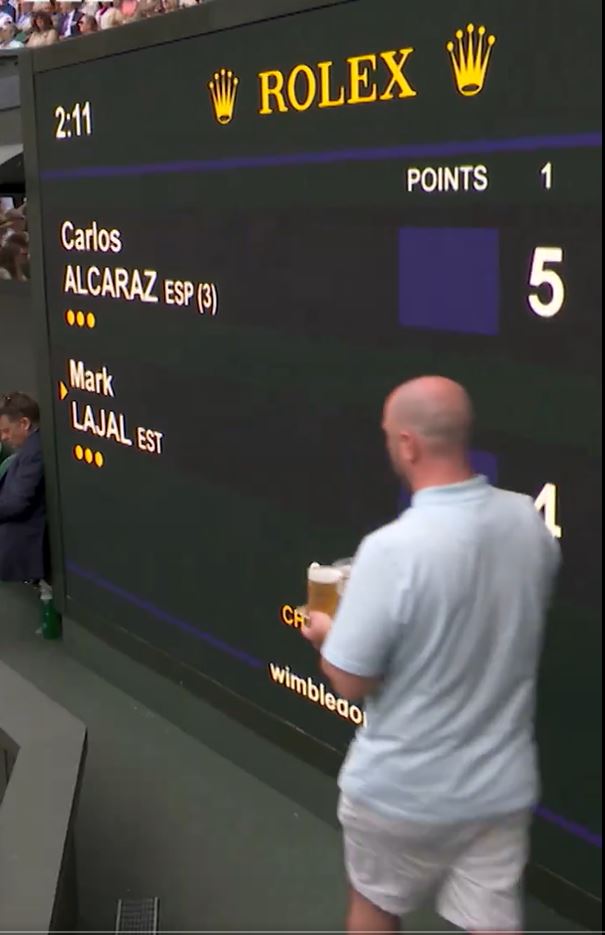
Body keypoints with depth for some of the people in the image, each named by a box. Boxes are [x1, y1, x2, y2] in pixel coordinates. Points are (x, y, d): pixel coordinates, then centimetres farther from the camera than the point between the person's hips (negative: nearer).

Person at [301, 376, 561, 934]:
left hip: (403, 789, -4)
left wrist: (327, 634, 3)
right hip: (501, 783, 4)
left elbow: (350, 683, -19)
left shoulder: (394, 548, -27)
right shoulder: (530, 522, -8)